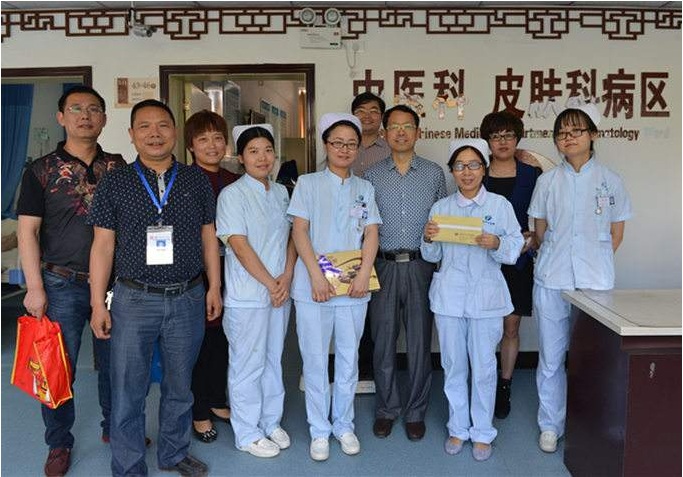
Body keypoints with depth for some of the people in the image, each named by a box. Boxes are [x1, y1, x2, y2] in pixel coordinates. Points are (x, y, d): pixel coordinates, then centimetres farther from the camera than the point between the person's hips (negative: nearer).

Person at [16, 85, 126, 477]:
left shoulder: (118, 167, 5)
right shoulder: (42, 170, -2)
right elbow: (28, 230, -3)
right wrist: (35, 288, -8)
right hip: (63, 285, -2)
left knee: (115, 362, 13)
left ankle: (115, 426, 33)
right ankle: (59, 443, 25)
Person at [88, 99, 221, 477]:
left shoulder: (197, 181, 5)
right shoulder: (115, 184, -1)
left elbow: (208, 237, 9)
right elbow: (103, 245, -1)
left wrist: (214, 287, 6)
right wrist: (98, 304, -3)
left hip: (188, 299, 2)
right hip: (134, 300, -1)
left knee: (180, 386, 16)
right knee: (128, 392, 7)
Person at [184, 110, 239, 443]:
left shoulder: (234, 183, 8)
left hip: (228, 268, 5)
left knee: (222, 336, 15)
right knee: (198, 339, 5)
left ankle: (217, 401, 34)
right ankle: (199, 413, 22)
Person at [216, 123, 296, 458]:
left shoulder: (281, 192, 10)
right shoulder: (232, 194, -9)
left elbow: (290, 237, 9)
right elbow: (239, 245, -15)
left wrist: (286, 278, -6)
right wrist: (270, 284, -13)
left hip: (280, 292, 6)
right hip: (247, 296, -6)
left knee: (273, 359, 17)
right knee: (248, 365, 5)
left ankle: (271, 422, 33)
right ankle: (248, 434, 20)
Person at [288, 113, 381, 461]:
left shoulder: (364, 189, 12)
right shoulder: (308, 183, 4)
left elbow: (371, 234, 4)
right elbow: (299, 231, -4)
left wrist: (364, 274, -12)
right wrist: (316, 275, -15)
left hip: (353, 288, 3)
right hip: (313, 286, -2)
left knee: (348, 360, 10)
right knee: (315, 361, 4)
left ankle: (343, 424, 27)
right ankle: (319, 430, 19)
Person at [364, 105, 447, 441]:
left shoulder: (434, 174, 7)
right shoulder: (372, 176, 8)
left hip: (420, 265, 0)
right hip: (383, 266, 1)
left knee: (419, 342, 5)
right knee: (383, 340, 7)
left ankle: (416, 411, 20)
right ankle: (387, 408, 23)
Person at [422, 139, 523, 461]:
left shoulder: (500, 205, 0)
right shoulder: (441, 207, 6)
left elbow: (515, 249, -2)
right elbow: (433, 256, 11)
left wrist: (497, 244, -22)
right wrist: (428, 240, -10)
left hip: (486, 295, -2)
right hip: (449, 294, 2)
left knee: (484, 367, 4)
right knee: (453, 365, 11)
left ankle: (482, 432, 22)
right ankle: (458, 428, 28)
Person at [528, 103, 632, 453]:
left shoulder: (609, 181, 3)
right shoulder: (547, 181, 5)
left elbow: (616, 234, 10)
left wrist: (594, 263, 3)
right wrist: (555, 260, 6)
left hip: (595, 281, -1)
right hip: (551, 280, 1)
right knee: (550, 357, 6)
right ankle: (551, 425, 20)